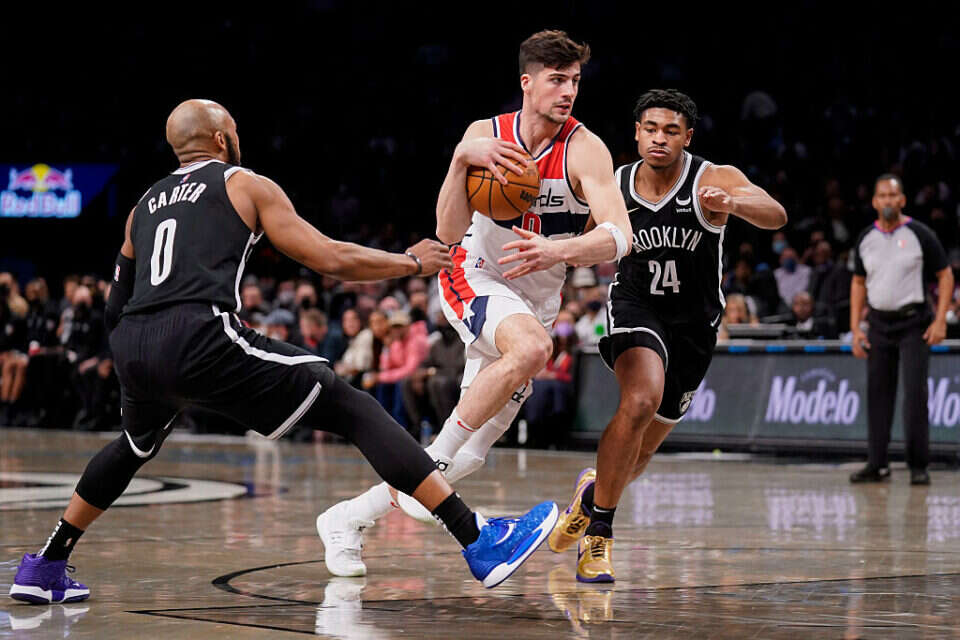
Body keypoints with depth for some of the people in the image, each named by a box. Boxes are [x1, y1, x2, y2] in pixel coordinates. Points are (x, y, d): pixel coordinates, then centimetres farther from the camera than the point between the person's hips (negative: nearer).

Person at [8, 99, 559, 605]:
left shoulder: (145, 205, 29)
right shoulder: (247, 185, 14)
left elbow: (115, 308, 30)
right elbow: (333, 260, 8)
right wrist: (412, 262, 21)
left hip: (132, 351, 6)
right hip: (201, 339, -6)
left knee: (137, 447, 38)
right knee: (353, 410, -2)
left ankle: (44, 570, 39)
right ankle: (480, 542, -13)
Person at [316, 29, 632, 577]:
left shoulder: (584, 149, -16)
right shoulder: (485, 135, -9)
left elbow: (619, 236, -30)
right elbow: (448, 234, -17)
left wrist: (557, 251, -49)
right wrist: (462, 160, -32)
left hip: (536, 300, 2)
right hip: (475, 278, -2)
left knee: (470, 456, 2)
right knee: (532, 347, -37)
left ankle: (349, 517, 17)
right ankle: (437, 455, -27)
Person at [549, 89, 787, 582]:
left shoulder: (714, 180, -16)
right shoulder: (614, 188, -7)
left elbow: (777, 216, -32)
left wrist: (730, 203, -53)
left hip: (694, 323, 1)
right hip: (636, 307, -1)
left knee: (642, 448, 12)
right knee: (641, 399, -32)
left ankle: (595, 489, 48)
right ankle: (598, 526, -20)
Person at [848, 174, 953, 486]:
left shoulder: (920, 235, -5)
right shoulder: (866, 239, 7)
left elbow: (945, 275, -2)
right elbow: (858, 282, 15)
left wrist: (940, 320, -11)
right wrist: (855, 328, 7)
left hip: (913, 323, -4)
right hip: (879, 323, 4)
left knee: (915, 393, -10)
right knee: (877, 393, 5)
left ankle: (918, 466, -4)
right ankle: (877, 464, 11)